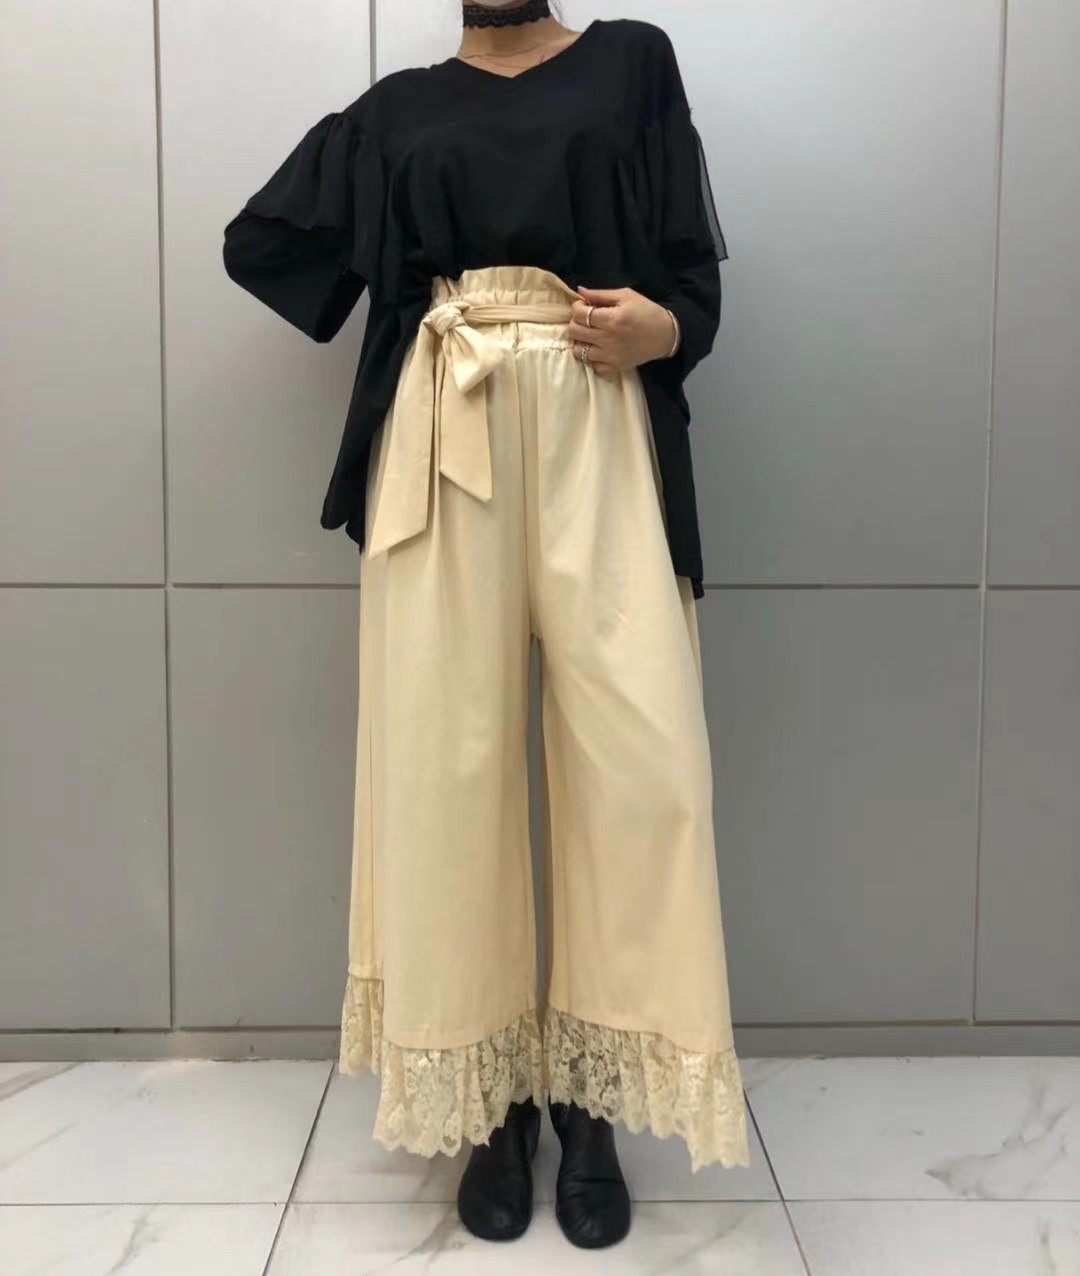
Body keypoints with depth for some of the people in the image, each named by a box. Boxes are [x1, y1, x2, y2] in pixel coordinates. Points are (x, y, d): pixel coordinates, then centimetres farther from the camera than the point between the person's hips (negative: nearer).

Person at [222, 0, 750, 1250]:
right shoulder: (394, 110, 20)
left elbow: (692, 264, 10)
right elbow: (260, 240, 25)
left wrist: (664, 327, -12)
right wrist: (384, 305, 13)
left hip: (596, 432, -1)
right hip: (441, 441, 1)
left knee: (640, 752, -11)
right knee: (444, 751, -4)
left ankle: (590, 1091, 5)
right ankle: (488, 1091, 9)